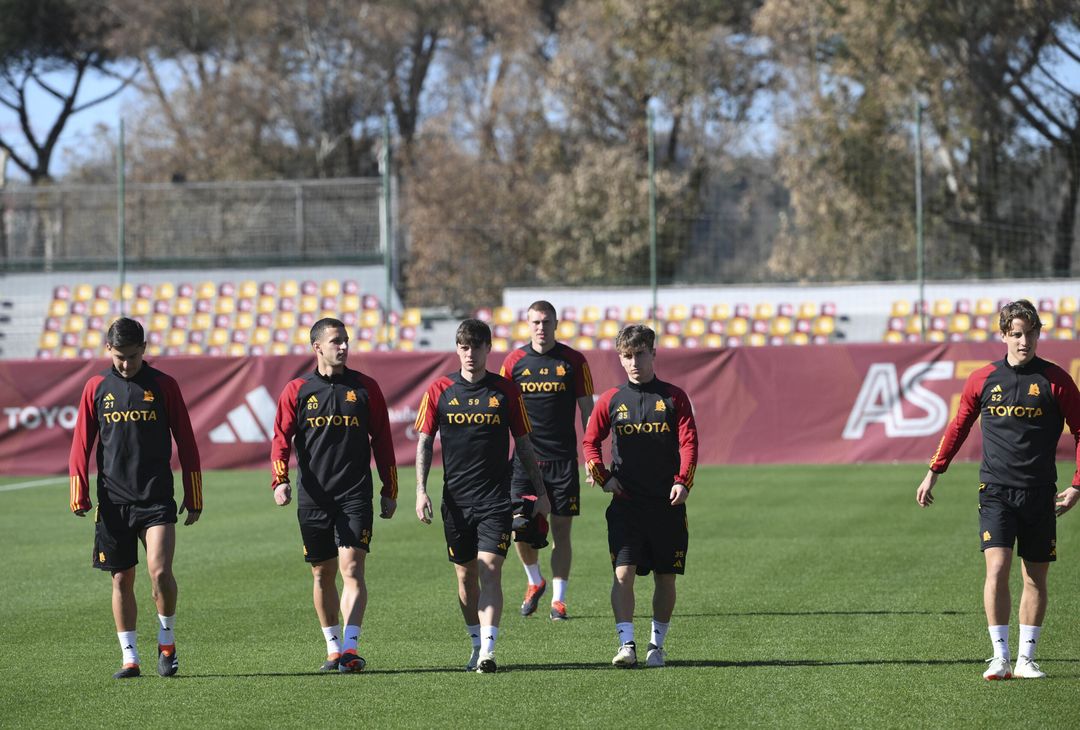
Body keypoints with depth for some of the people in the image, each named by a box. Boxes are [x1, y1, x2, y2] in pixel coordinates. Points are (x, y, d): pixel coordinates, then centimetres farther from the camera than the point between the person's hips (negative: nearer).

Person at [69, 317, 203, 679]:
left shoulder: (163, 385, 2)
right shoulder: (96, 388, 6)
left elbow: (185, 442, 6)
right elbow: (81, 444, 8)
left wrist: (193, 497, 4)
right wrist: (79, 494, 0)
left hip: (157, 499, -2)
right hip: (113, 500, 2)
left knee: (160, 571, -15)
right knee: (122, 579, 5)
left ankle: (166, 641, 7)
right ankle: (130, 657, 13)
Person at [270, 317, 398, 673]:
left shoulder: (365, 387, 6)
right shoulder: (296, 391, 5)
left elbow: (382, 440, 10)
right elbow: (282, 439, 3)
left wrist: (389, 491, 9)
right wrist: (279, 480, -14)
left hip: (355, 495, -1)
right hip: (312, 497, 1)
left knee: (351, 569, -13)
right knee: (322, 574, 8)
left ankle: (350, 648, -18)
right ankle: (333, 648, 18)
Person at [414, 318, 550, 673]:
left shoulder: (506, 391, 2)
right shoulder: (440, 390, 3)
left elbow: (523, 444, 9)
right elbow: (424, 441, 6)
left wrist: (540, 491, 9)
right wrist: (421, 491, -3)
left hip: (495, 499, -2)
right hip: (455, 499, 2)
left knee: (490, 571, -13)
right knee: (466, 576, 9)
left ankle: (487, 652, -20)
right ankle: (477, 644, 24)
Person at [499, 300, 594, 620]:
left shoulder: (573, 361, 2)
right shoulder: (514, 361, 4)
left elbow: (587, 410, 4)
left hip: (563, 459, -1)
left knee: (561, 529, 0)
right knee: (519, 528, -6)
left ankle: (558, 599, 8)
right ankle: (535, 581, 20)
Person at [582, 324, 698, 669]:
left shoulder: (674, 397, 3)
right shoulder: (612, 400, 6)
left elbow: (689, 442, -2)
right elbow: (590, 441, 15)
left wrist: (683, 481, -16)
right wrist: (603, 477, 2)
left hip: (667, 503, 0)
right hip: (625, 502, 0)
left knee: (665, 576, 7)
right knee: (623, 572, -13)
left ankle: (657, 644, 19)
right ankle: (626, 644, -17)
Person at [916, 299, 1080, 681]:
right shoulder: (983, 379, 3)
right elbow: (958, 426, 16)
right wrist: (933, 472, 16)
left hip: (1040, 493, 1)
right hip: (996, 490, 0)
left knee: (1035, 577, 5)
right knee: (997, 567, -14)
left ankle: (1025, 659, 14)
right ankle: (1000, 657, -12)